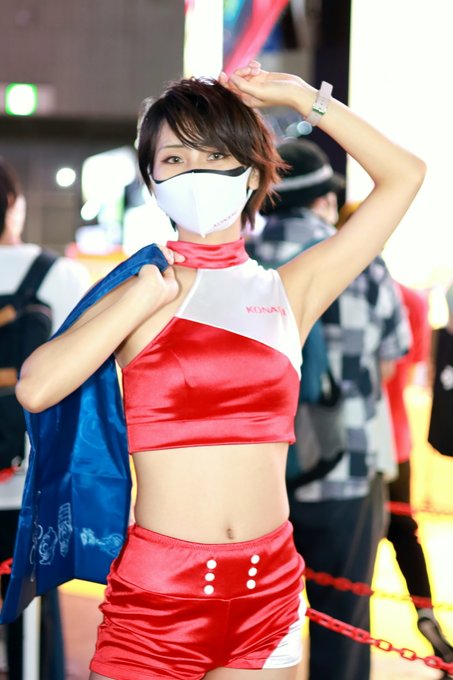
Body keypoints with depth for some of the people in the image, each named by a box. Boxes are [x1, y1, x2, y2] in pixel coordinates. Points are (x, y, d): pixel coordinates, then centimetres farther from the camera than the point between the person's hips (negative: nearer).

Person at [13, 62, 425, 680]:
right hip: (155, 589, -2)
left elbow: (403, 176, 10)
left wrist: (299, 95, 12)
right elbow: (36, 388, -15)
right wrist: (142, 300, -8)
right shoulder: (140, 295, 2)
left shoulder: (290, 292, 7)